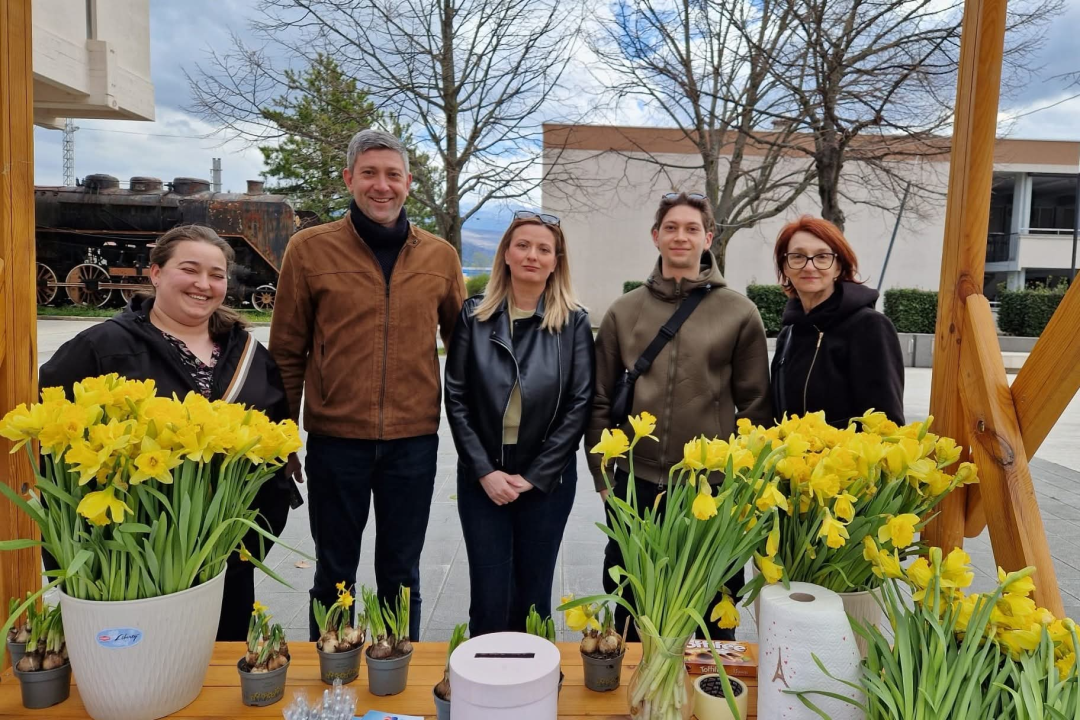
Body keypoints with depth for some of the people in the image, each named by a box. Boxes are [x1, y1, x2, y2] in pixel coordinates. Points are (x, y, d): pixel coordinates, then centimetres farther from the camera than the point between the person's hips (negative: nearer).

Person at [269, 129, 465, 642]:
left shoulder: (440, 256, 3)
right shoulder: (309, 249, -2)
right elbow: (286, 351, 1)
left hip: (414, 440, 2)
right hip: (335, 439, -1)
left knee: (402, 576, 16)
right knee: (333, 575, 15)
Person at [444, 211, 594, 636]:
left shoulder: (574, 322, -1)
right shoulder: (474, 315, 1)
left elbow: (579, 404, -4)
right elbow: (456, 397, -1)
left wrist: (535, 476, -9)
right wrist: (484, 471, -9)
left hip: (547, 480, 0)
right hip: (481, 478, 0)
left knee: (532, 597, 12)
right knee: (489, 599, 5)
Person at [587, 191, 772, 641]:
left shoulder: (739, 313, 0)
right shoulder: (625, 311, 4)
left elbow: (755, 403, 2)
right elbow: (601, 399, 7)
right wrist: (602, 473, 4)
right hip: (636, 484, 2)